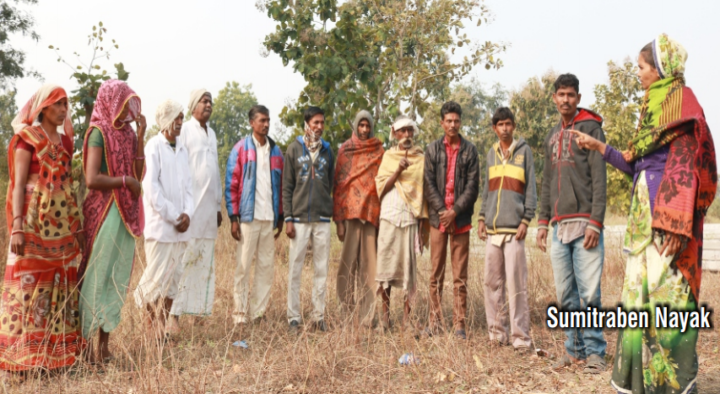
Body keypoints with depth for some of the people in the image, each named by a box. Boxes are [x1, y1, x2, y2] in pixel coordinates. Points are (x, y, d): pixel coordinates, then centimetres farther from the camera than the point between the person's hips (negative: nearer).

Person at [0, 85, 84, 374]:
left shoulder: (65, 140, 14)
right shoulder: (27, 138, -3)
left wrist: (78, 225, 14)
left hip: (62, 222, 6)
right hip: (35, 220, -6)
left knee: (59, 283, 7)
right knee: (27, 282, -6)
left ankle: (53, 354, 15)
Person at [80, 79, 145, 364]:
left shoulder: (126, 132, 12)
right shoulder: (99, 132, -9)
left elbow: (139, 172, 3)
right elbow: (92, 180, -19)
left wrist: (140, 136, -1)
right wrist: (126, 181, -10)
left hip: (126, 212, 7)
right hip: (104, 210, -7)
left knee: (117, 276, 10)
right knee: (97, 275, -2)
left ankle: (104, 343, 19)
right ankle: (86, 343, 8)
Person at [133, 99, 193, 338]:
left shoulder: (182, 149, 15)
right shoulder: (154, 146, -5)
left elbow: (188, 184, 13)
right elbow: (151, 187, -12)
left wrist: (187, 213, -3)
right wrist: (174, 216, -12)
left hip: (180, 227, 7)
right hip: (160, 225, -7)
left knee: (174, 276, 9)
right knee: (156, 277, -3)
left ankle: (165, 324, 18)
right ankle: (153, 327, 7)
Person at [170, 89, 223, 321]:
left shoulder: (212, 134, 18)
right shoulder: (184, 131, -3)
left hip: (209, 208, 7)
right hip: (190, 207, -7)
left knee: (205, 264, 7)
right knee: (184, 260, -6)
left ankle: (199, 312, 14)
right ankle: (175, 312, 0)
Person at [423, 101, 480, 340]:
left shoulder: (470, 150, 7)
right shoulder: (433, 149, 10)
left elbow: (473, 185, 0)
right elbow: (428, 184, 3)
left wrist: (455, 211, -10)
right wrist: (441, 210, -8)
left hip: (461, 219, -1)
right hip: (438, 218, 1)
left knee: (460, 276, 2)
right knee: (436, 273, 4)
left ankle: (459, 324, 7)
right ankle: (435, 322, 10)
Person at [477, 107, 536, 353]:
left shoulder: (524, 151, 5)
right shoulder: (491, 154, 17)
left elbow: (531, 188, 1)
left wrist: (526, 220, -8)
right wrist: (482, 217, 11)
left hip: (514, 227, -5)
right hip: (492, 228, 5)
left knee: (516, 284, -7)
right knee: (492, 282, 6)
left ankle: (520, 337, -3)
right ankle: (496, 331, 14)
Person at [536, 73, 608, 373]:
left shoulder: (590, 128, 0)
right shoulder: (552, 136, 19)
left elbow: (599, 179, -8)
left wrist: (595, 222, -16)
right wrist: (543, 221, 12)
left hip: (584, 223, -6)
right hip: (560, 225, 6)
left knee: (588, 293, -5)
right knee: (566, 294, 7)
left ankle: (595, 352, 6)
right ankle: (575, 349, 16)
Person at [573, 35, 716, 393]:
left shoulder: (680, 101, -7)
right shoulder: (656, 106, 20)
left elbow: (684, 166, -16)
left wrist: (676, 224, -23)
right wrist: (600, 147, 22)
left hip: (667, 214, -9)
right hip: (645, 212, 9)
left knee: (667, 291, -7)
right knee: (641, 289, 10)